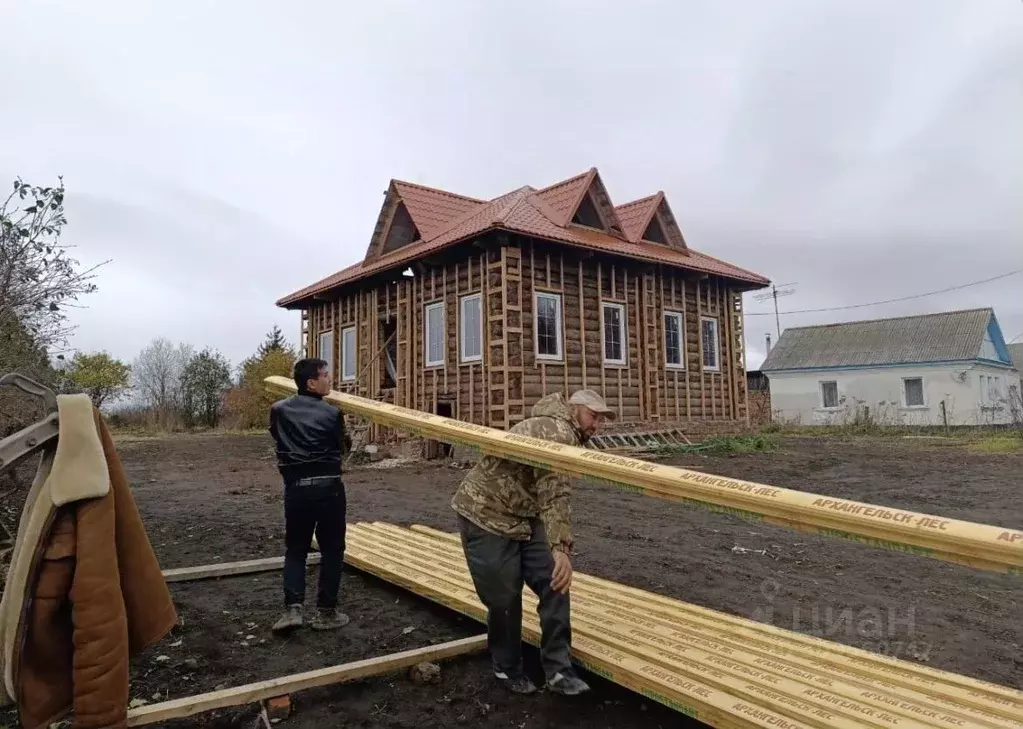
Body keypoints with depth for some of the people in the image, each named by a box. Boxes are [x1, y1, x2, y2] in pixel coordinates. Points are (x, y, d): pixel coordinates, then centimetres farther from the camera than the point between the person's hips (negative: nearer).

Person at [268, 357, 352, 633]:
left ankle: (293, 608, 5)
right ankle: (325, 612, 14)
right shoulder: (332, 413, -7)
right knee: (331, 549, 9)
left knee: (295, 549, 16)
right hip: (328, 487, -3)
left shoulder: (278, 410, 3)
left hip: (296, 488, 3)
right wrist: (342, 429, 25)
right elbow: (345, 448, 7)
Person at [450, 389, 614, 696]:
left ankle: (559, 670, 7)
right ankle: (508, 669, 23)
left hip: (524, 516, 10)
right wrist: (561, 549, -42)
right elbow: (555, 493, -34)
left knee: (554, 585, -2)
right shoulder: (558, 430, -21)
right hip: (486, 514, -9)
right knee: (504, 598, 0)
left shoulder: (561, 433, 14)